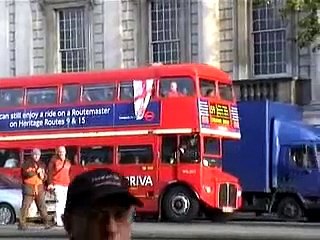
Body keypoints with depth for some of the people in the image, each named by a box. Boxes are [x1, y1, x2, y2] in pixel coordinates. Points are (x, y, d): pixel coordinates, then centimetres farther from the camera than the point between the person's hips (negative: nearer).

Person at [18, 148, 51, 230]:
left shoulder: (41, 164, 17)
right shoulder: (27, 163, 2)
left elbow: (44, 178, 17)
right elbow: (26, 173, -15)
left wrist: (42, 175, -5)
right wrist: (36, 171, -14)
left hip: (39, 188, 4)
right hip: (29, 187, -4)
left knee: (42, 206, 1)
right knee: (25, 206, -6)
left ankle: (46, 222, 3)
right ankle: (21, 223, -4)